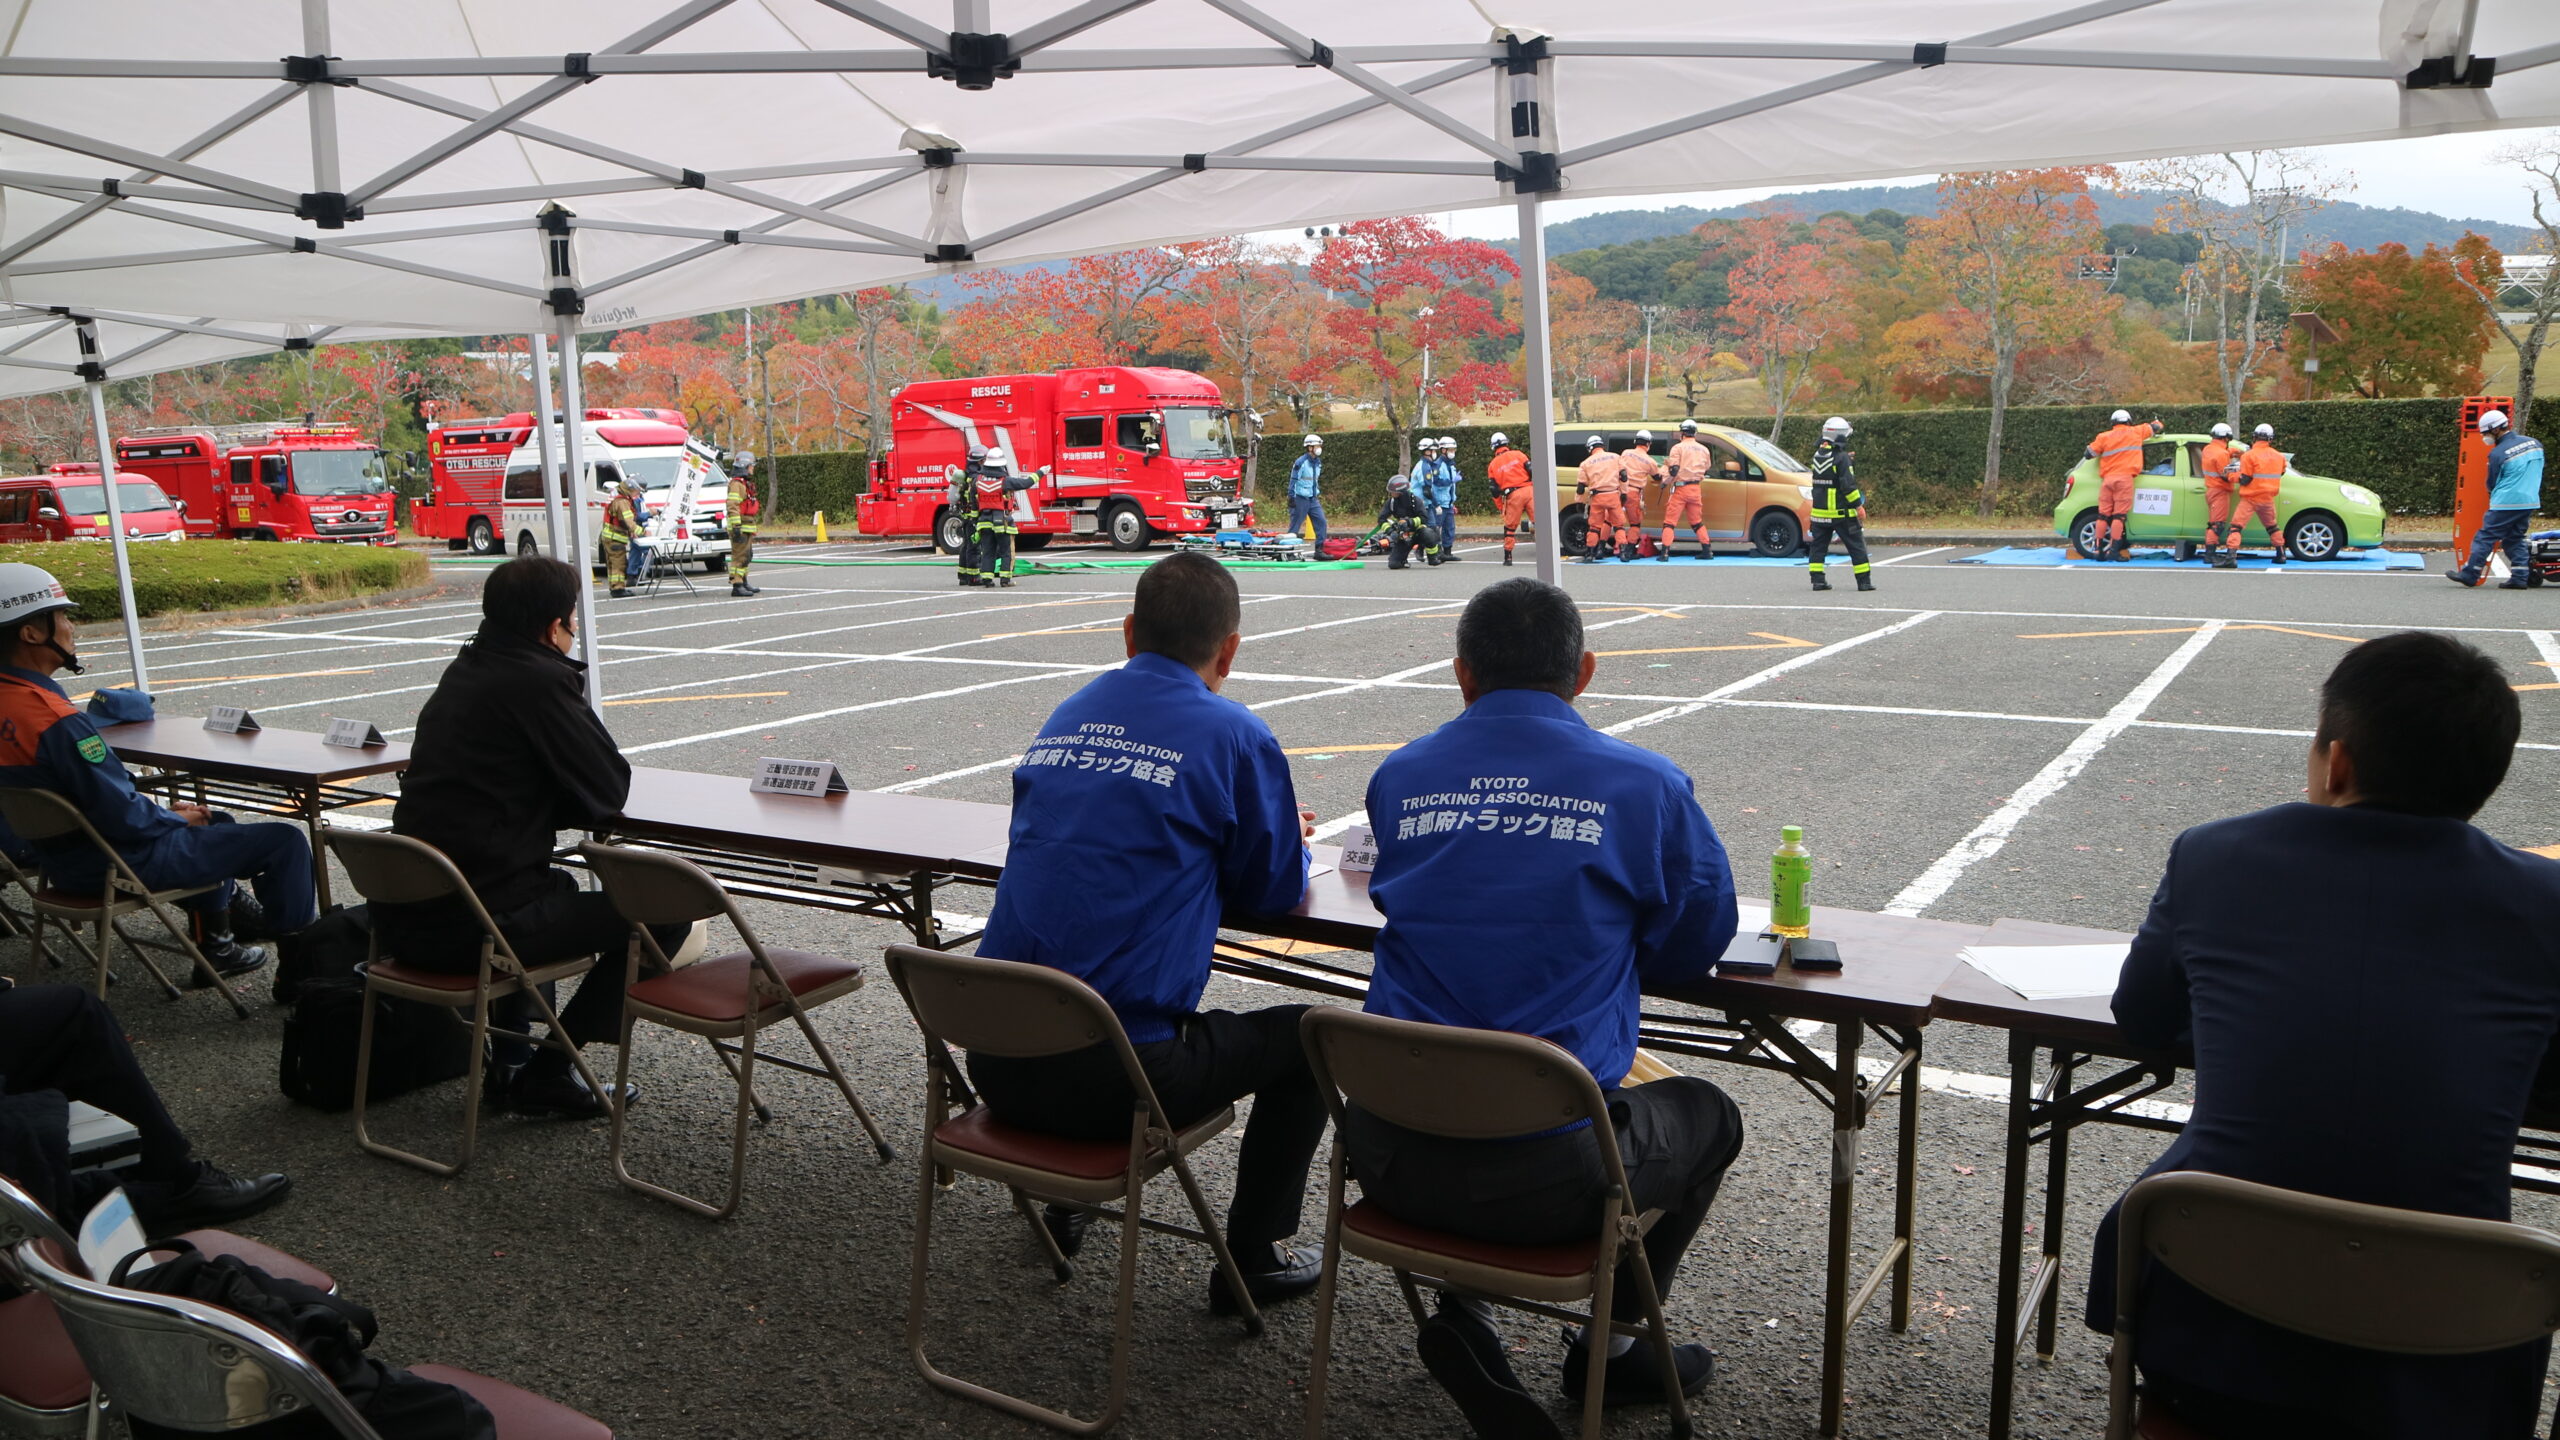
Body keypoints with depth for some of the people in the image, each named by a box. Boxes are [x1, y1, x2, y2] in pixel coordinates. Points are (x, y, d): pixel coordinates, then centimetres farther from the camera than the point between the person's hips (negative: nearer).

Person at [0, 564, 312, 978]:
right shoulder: (57, 722, -30)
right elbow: (124, 818, -27)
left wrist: (164, 808, 9)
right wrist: (176, 817, -7)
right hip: (118, 865, -10)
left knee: (213, 824, 34)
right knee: (285, 840, -8)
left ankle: (216, 944, 37)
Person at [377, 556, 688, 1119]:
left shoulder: (463, 671, 14)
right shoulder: (540, 680, -13)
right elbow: (608, 793, -8)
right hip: (469, 928, -9)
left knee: (555, 888, 38)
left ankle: (511, 1060, 35)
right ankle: (546, 1073, 5)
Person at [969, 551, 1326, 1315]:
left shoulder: (1066, 717, 11)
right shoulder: (1233, 735, -7)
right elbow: (1275, 890, 4)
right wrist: (1278, 837, 26)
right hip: (1110, 1079, -6)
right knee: (1305, 1035, 17)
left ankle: (1065, 1203, 45)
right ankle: (1253, 1260, 23)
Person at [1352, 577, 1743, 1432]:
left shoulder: (1398, 778, 4)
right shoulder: (1645, 786, -5)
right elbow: (1698, 946, 8)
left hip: (1390, 1163, 3)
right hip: (1546, 1178, -3)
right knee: (1707, 1115, 28)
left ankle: (1461, 1312, 22)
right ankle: (1612, 1346, 33)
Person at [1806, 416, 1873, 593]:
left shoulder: (1817, 456, 7)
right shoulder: (1841, 457, -14)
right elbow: (1848, 485, -17)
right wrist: (1859, 506, -12)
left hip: (1819, 512, 6)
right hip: (1841, 512, -6)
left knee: (1819, 546, 10)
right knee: (1856, 546, 3)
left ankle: (1817, 580, 4)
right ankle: (1864, 581, 5)